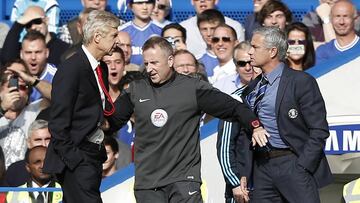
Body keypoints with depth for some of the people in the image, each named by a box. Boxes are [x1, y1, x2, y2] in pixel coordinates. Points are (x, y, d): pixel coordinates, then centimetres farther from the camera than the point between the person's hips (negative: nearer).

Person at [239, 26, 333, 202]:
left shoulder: (301, 82, -5)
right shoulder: (251, 89, 14)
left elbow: (319, 131, -9)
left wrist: (301, 168, -15)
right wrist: (245, 174, 8)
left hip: (292, 162, -6)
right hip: (261, 166, 6)